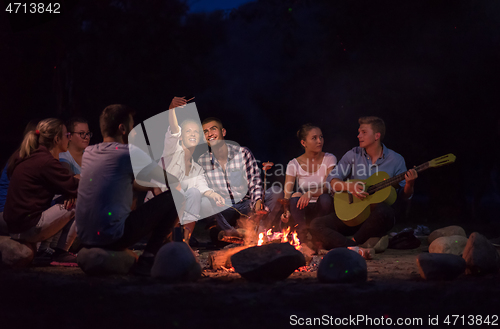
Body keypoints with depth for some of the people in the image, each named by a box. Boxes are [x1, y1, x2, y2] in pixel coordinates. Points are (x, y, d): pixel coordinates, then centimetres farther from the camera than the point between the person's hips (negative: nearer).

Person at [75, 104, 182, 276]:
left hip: (84, 238, 8)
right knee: (173, 198, -1)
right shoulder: (130, 153, -10)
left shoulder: (88, 152, 11)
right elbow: (172, 180, -1)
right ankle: (147, 260, -4)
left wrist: (149, 186, 28)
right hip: (112, 237, -8)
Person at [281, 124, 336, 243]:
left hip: (322, 207, 0)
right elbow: (287, 193, -9)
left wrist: (310, 193, -36)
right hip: (303, 210, 0)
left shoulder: (329, 159, -4)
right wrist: (286, 211, -30)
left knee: (325, 198, -33)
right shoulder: (294, 164, -3)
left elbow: (329, 187, -16)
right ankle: (303, 239, -21)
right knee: (295, 198, -31)